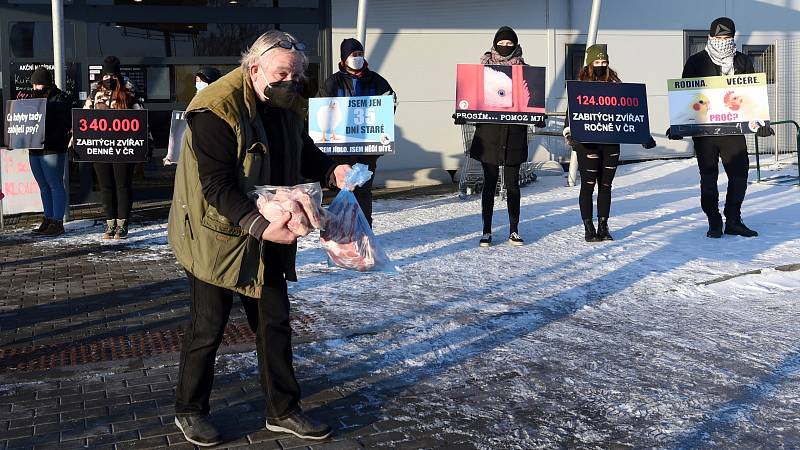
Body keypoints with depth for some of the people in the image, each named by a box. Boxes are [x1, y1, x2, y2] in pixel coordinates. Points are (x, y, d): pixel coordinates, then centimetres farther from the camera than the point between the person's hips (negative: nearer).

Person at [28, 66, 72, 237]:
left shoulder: (60, 99, -6)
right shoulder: (34, 99, 18)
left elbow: (65, 124, -14)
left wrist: (49, 140, -24)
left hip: (53, 150, -8)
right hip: (34, 149, 8)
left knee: (55, 185, -5)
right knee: (43, 186, 12)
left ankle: (58, 223, -3)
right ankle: (48, 219, 19)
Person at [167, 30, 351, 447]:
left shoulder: (288, 107, 2)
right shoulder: (216, 111, -23)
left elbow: (304, 154, 15)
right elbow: (217, 187, -26)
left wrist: (332, 171, -7)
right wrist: (259, 225, -37)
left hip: (267, 235, 7)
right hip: (217, 236, -7)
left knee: (275, 323, 13)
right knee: (207, 329, 6)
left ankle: (282, 410, 27)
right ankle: (189, 411, 26)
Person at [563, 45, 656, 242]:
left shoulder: (614, 84, 11)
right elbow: (572, 111, -2)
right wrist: (569, 133, -16)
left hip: (611, 142, 4)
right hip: (587, 142, -3)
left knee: (606, 185, 8)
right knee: (588, 186, 0)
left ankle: (603, 227, 16)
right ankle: (588, 228, 8)